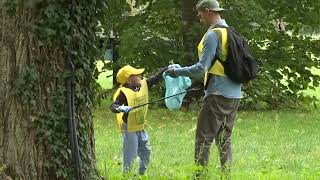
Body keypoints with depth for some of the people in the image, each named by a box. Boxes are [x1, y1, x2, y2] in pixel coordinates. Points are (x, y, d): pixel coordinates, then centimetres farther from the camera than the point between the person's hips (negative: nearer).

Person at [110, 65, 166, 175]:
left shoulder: (144, 85, 0)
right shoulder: (124, 92, -19)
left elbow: (156, 78, 5)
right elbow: (113, 107, -25)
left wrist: (167, 69, -5)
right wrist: (120, 108, -45)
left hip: (141, 128, 7)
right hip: (129, 129, -7)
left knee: (146, 151, 15)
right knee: (130, 155, -2)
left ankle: (142, 173, 31)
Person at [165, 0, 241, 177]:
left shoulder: (213, 35, -12)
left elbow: (201, 68, -16)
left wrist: (177, 72, -6)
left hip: (217, 95, -8)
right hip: (234, 95, 8)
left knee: (204, 138, -5)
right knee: (225, 139, 13)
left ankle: (200, 175, -8)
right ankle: (226, 174, 12)